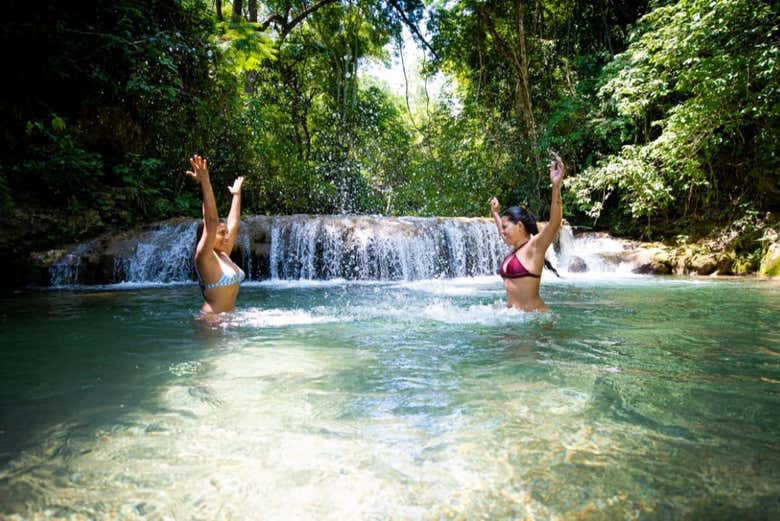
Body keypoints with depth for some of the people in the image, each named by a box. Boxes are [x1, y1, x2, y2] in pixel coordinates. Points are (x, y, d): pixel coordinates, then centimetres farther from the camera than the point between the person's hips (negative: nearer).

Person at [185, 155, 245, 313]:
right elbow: (211, 221, -23)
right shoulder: (204, 257, -10)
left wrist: (236, 193, 26)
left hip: (228, 318, 7)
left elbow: (233, 223, 19)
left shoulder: (223, 255, 11)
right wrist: (205, 184, -30)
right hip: (212, 318, -7)